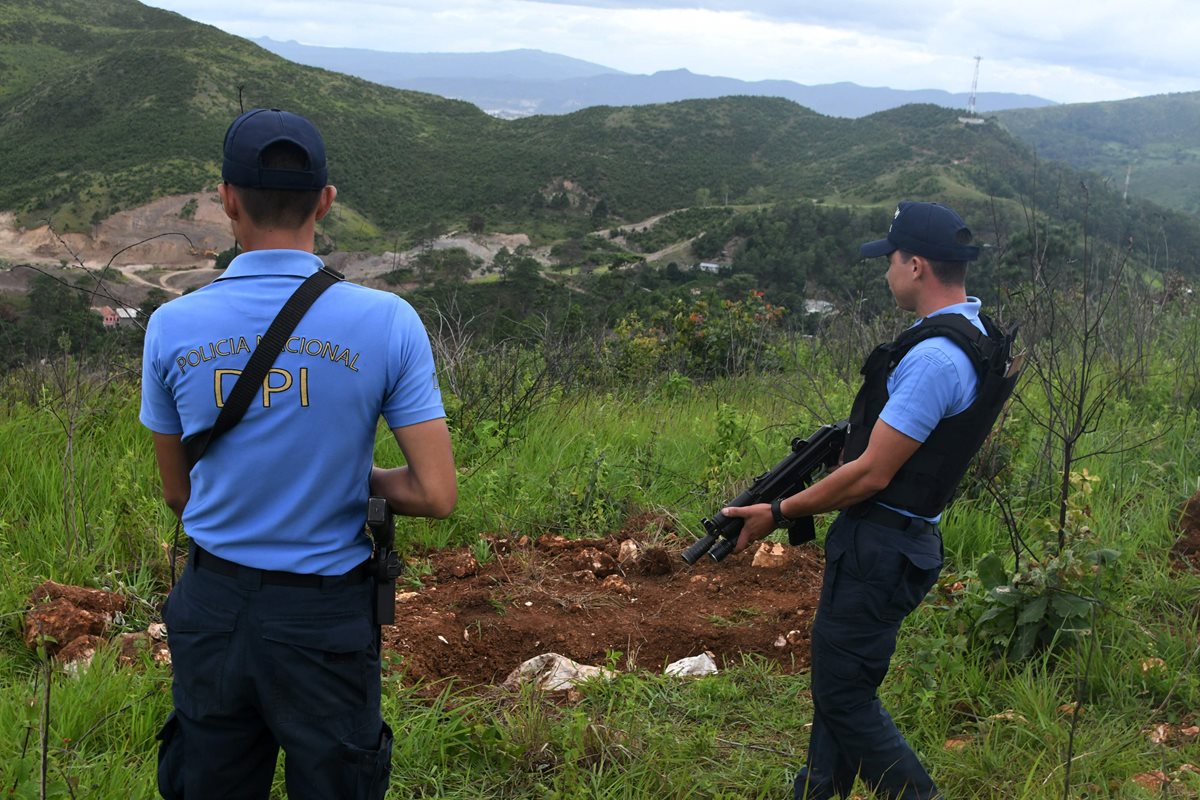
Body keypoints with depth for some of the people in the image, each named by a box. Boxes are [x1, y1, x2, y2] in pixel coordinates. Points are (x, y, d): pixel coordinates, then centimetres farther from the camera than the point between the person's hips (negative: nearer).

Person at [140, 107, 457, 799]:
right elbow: (437, 495, -14)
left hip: (212, 611, 2)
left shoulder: (172, 327, -7)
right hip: (328, 617, -2)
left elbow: (178, 494, 5)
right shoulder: (387, 322, -14)